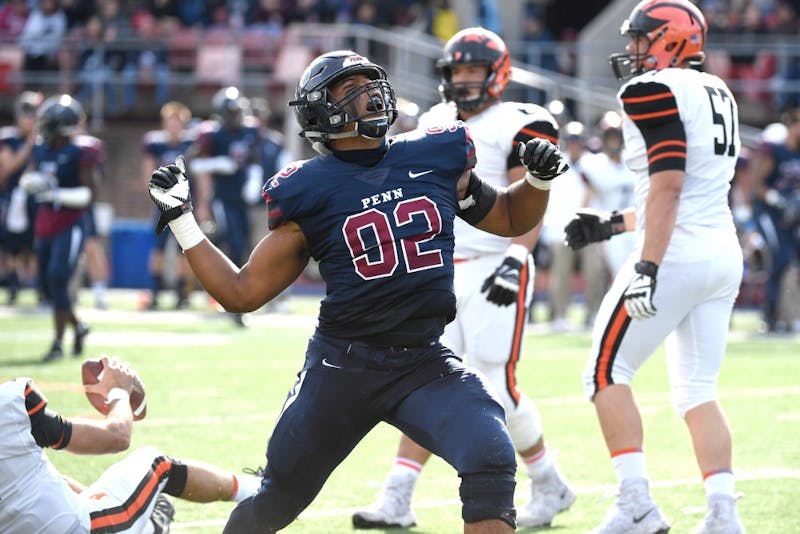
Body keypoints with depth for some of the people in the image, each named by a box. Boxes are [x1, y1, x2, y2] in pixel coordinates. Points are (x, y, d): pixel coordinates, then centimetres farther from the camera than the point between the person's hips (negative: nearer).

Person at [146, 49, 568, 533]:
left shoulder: (438, 158, 3)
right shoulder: (308, 192, -3)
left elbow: (510, 219, 20)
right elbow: (242, 293, 3)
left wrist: (539, 179, 0)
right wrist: (179, 219, -2)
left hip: (425, 365, 1)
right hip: (342, 365, -1)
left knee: (491, 462, -23)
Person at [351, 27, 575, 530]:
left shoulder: (518, 127, -6)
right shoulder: (438, 124, 15)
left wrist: (516, 260, -25)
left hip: (494, 271, -6)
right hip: (443, 272, 6)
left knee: (498, 387, -7)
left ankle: (550, 487, 14)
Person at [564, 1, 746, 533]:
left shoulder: (654, 91, -10)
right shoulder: (717, 94, 18)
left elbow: (667, 186, -20)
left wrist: (648, 267, -24)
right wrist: (613, 224, 25)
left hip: (676, 254, -8)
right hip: (725, 255, 8)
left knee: (608, 373, 2)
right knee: (698, 390, 12)